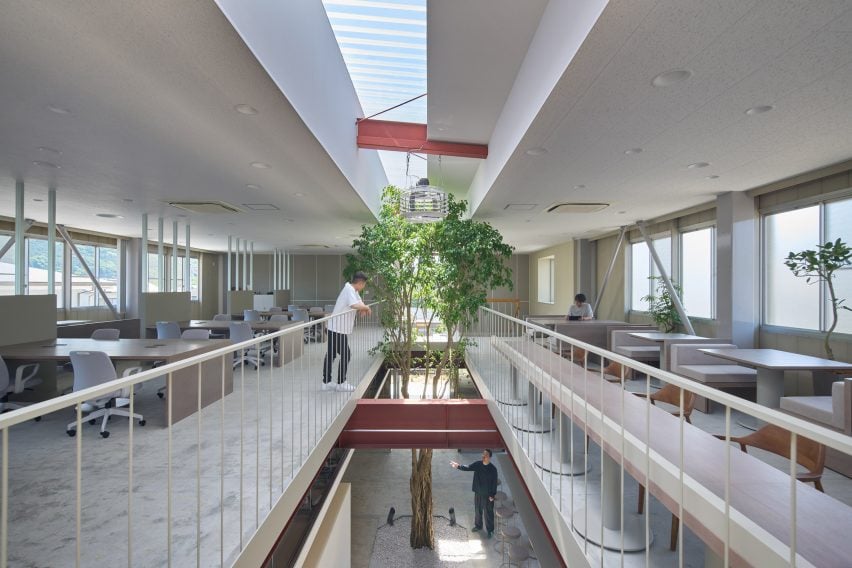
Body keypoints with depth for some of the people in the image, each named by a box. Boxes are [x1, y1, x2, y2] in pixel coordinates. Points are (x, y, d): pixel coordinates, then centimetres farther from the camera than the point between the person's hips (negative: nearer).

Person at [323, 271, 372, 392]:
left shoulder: (353, 290, 13)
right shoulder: (349, 289, -18)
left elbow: (360, 303, 16)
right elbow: (355, 305, -33)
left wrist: (363, 308, -6)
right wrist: (366, 307, -15)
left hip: (336, 327, 10)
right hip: (338, 329, -10)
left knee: (331, 355, 13)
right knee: (346, 355, 0)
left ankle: (326, 382, 20)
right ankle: (341, 383, 9)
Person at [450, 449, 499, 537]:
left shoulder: (493, 469, -20)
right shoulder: (477, 464, -9)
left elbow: (494, 483, -14)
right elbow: (468, 468, -11)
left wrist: (492, 495, -11)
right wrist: (458, 466, -27)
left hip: (487, 494, -4)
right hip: (478, 492, 4)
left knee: (488, 513, 12)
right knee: (478, 510, 22)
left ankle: (490, 530, 32)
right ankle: (478, 526, 45)